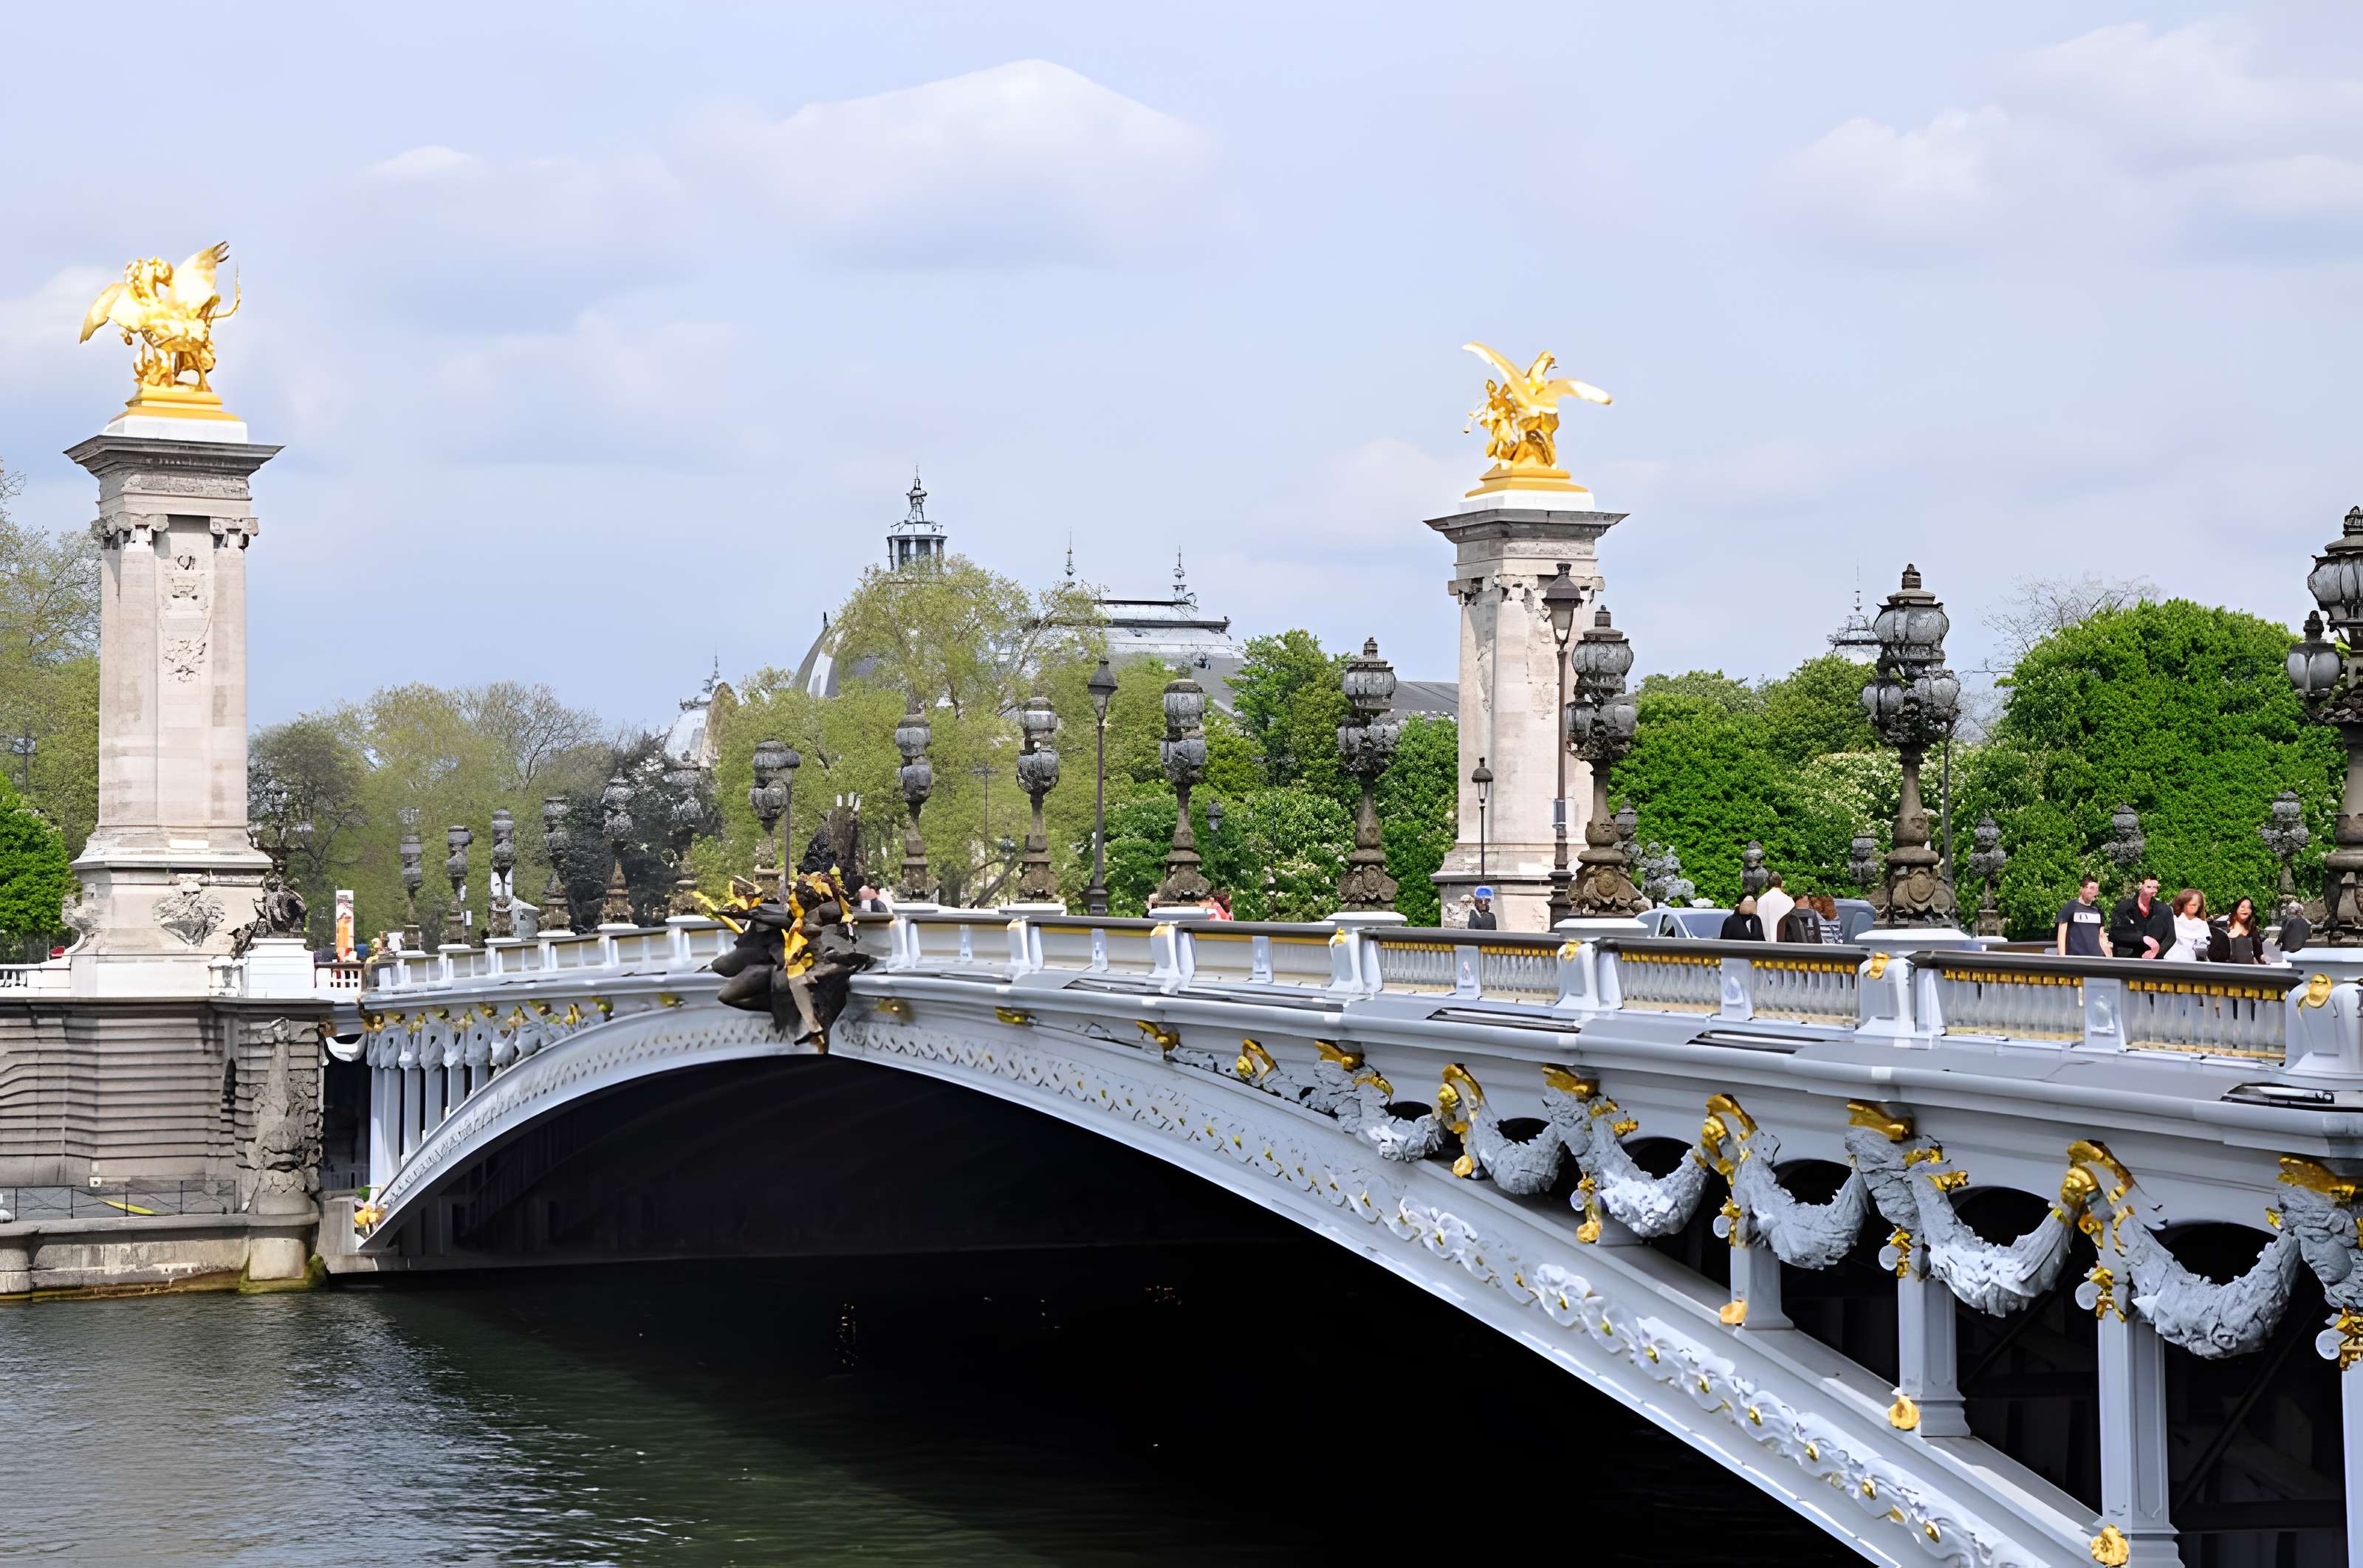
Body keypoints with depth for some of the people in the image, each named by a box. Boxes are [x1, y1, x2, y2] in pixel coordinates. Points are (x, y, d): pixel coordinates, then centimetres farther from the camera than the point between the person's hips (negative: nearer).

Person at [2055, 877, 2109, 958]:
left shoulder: (2097, 910, 15)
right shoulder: (2070, 907, 0)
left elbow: (2102, 937, 19)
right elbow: (2061, 935, -3)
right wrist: (2062, 958, -11)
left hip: (2097, 957, 5)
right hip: (2075, 957, -5)